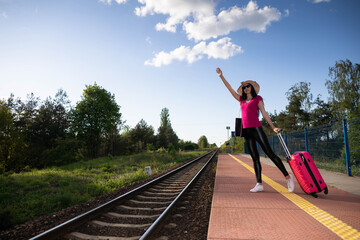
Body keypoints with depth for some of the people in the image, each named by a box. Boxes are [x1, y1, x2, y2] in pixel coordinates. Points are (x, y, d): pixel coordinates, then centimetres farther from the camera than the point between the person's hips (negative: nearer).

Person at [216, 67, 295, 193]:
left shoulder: (257, 98, 6)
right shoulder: (241, 100, 19)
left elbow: (264, 113, 2)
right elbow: (230, 89, 21)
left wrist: (273, 127, -5)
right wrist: (221, 76, 19)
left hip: (256, 128, -5)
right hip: (246, 131, 5)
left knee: (270, 153, -7)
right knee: (255, 157, 3)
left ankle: (287, 177, 3)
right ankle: (259, 184, 3)